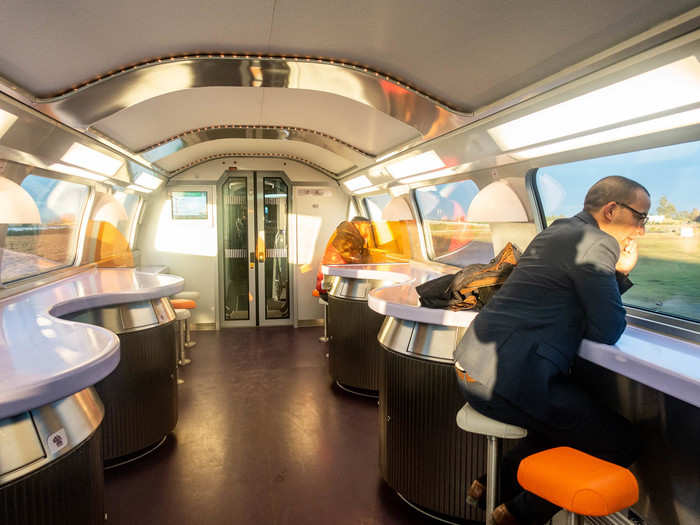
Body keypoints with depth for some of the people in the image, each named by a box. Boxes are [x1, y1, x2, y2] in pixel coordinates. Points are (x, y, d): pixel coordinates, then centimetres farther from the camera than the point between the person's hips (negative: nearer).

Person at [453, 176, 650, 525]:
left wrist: (622, 271, 16)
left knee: (573, 416, 30)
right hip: (507, 378, -10)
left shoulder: (558, 231, 20)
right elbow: (606, 331, -9)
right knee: (622, 443, 1)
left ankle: (494, 484, 29)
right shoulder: (597, 243, -10)